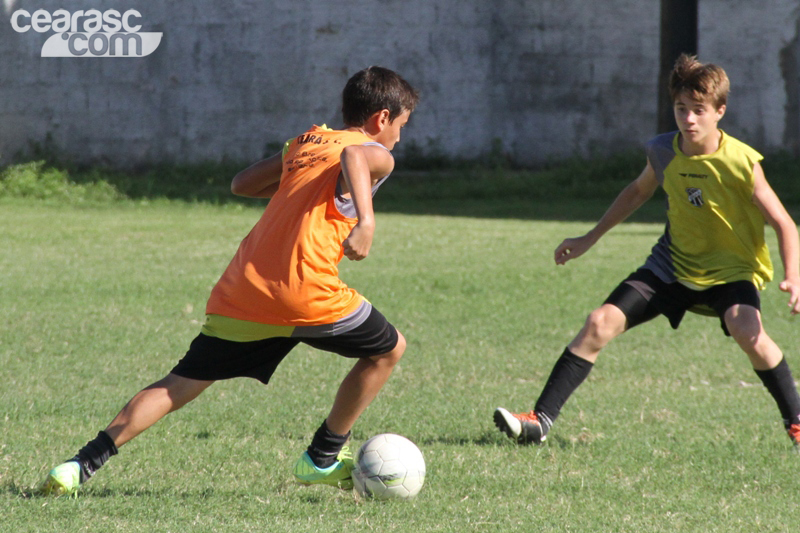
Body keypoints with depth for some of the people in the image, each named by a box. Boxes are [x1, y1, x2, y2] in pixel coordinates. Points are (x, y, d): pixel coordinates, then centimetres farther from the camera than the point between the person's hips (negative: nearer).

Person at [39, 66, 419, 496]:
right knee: (388, 350, 18)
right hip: (305, 292, -6)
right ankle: (323, 459, 23)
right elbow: (354, 156, -20)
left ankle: (84, 463, -7)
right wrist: (365, 219, -33)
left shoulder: (305, 143, 25)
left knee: (181, 384, 7)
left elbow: (241, 184, 32)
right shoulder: (377, 155, 6)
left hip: (239, 294, 6)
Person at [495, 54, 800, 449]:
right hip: (674, 264, 4)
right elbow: (638, 191, 16)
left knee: (747, 330, -33)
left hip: (731, 268, -4)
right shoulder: (663, 152, -7)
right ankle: (541, 420, -5)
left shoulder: (741, 162, -20)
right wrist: (591, 238, 19)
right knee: (601, 323, -9)